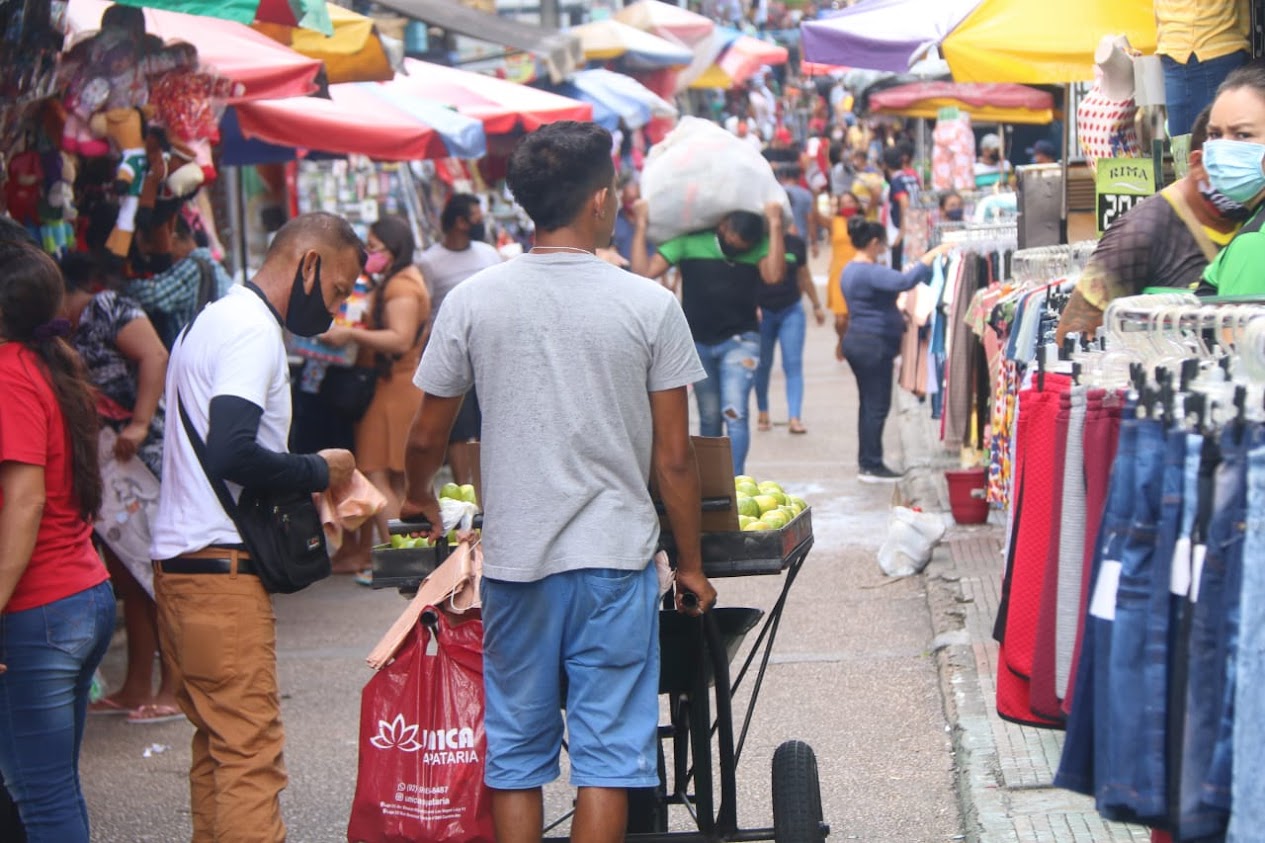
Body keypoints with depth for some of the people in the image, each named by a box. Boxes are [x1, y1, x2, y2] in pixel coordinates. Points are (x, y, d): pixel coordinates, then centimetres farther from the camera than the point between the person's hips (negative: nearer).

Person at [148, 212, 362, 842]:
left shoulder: (216, 319, 20)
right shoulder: (253, 330, -12)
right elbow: (231, 455, -24)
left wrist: (307, 482, 13)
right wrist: (318, 471, -10)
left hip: (180, 562, 10)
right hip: (221, 568, -10)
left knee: (217, 745, 13)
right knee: (251, 753, -10)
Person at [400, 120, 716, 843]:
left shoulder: (473, 301, 0)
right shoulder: (649, 306, -5)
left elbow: (427, 436, 8)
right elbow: (675, 458, -3)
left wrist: (420, 499, 30)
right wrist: (691, 563, 9)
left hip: (515, 560, 2)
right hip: (615, 555, -2)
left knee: (515, 754, 11)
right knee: (608, 753, 4)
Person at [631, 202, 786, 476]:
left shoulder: (758, 247, -4)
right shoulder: (689, 242, -4)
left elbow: (774, 275, -25)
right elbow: (644, 271, -8)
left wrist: (775, 225, -22)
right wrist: (641, 225, -12)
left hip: (739, 341, -2)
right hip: (698, 343, 2)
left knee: (735, 413, -16)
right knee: (709, 419, 11)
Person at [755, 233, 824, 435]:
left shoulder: (796, 244, 1)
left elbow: (804, 277, 14)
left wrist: (816, 305, 19)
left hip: (791, 311, 2)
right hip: (762, 312, -2)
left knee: (793, 364, -7)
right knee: (763, 364, 9)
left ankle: (795, 418, -12)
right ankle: (762, 413, 26)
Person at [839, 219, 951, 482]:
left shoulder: (850, 271, 14)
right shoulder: (871, 272, -19)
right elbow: (905, 282, -32)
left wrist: (898, 317, 28)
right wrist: (931, 256, -27)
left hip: (856, 341, 10)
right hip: (874, 345, -10)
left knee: (869, 404, 15)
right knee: (877, 405, -5)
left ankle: (867, 463, 19)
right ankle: (871, 466, -4)